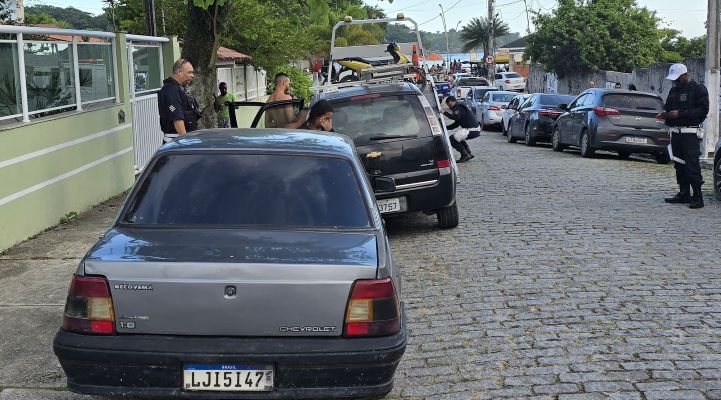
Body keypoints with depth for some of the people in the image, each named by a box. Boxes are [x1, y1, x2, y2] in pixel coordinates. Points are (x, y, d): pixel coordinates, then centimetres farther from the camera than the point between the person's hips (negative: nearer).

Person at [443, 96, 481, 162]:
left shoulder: (459, 108, -10)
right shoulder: (461, 107, 22)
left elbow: (455, 117, -29)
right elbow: (456, 124, 25)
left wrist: (445, 113, -20)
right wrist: (446, 127, 20)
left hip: (472, 131, -10)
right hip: (476, 129, 10)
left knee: (452, 139, -9)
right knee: (458, 137, 29)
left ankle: (465, 155, -3)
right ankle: (469, 154, 24)